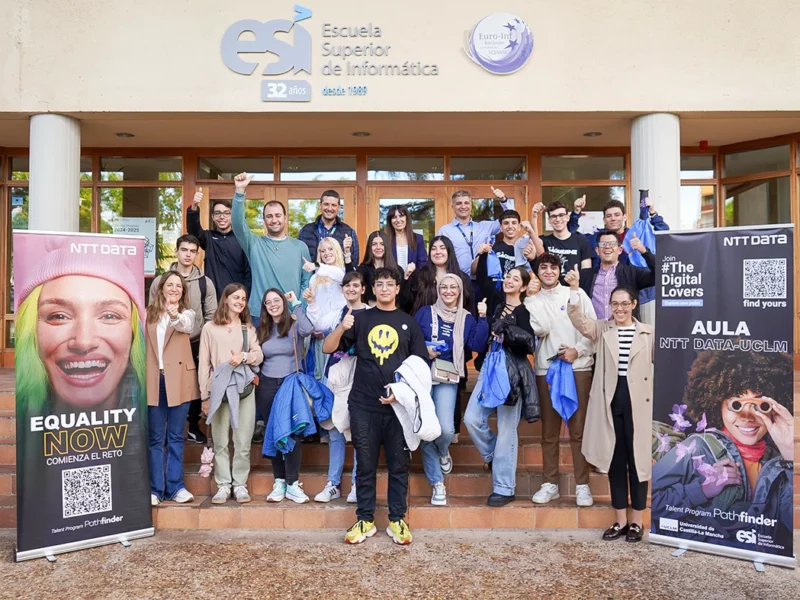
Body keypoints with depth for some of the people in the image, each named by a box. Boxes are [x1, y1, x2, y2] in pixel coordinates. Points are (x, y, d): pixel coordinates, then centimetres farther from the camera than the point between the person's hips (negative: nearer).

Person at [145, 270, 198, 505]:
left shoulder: (187, 313, 3)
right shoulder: (149, 313, 8)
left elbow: (187, 327, -21)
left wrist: (174, 315, -43)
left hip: (178, 380, -1)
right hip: (154, 380, 1)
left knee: (176, 437, 6)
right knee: (155, 438, 7)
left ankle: (175, 487, 13)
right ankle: (155, 488, 14)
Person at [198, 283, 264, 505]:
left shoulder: (248, 328, 12)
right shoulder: (210, 328, 3)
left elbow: (259, 356, 5)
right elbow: (204, 363, 2)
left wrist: (244, 356, -17)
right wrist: (205, 395, 0)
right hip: (219, 390, -1)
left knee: (243, 442, 3)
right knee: (220, 442, 4)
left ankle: (240, 485, 14)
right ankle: (223, 486, 13)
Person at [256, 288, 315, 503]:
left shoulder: (294, 324, -3)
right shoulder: (262, 329, 11)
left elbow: (307, 330, -27)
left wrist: (296, 304, -17)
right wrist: (254, 376, 2)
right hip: (267, 386, 4)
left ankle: (292, 483, 2)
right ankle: (279, 482, 15)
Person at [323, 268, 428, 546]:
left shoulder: (408, 323, 7)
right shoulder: (361, 319, 7)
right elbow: (327, 348, 2)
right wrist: (341, 328, -17)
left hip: (398, 405, 0)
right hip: (363, 405, 0)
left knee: (398, 465, 7)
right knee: (365, 465, 8)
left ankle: (397, 520, 19)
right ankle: (365, 520, 19)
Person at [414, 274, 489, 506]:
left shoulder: (466, 319, 11)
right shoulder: (425, 312, 7)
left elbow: (478, 345, -3)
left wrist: (482, 318, -9)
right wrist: (423, 350, -9)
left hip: (448, 380, 0)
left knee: (446, 429, -16)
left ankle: (443, 452, 23)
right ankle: (437, 483, 11)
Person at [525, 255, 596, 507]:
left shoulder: (577, 294, 7)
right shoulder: (531, 301, 11)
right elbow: (540, 330, -6)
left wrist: (578, 350, -9)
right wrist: (532, 297, -5)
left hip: (578, 368, -1)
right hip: (546, 370, 2)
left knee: (579, 429, 0)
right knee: (549, 431, 6)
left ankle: (582, 485, 8)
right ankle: (550, 483, 15)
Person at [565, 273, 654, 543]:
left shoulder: (648, 332, 3)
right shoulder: (602, 329, 5)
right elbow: (578, 320, -13)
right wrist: (574, 289, -26)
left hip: (638, 402, -1)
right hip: (610, 401, 1)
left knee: (638, 459, 6)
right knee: (615, 460, 9)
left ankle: (636, 521, 20)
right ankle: (620, 520, 21)